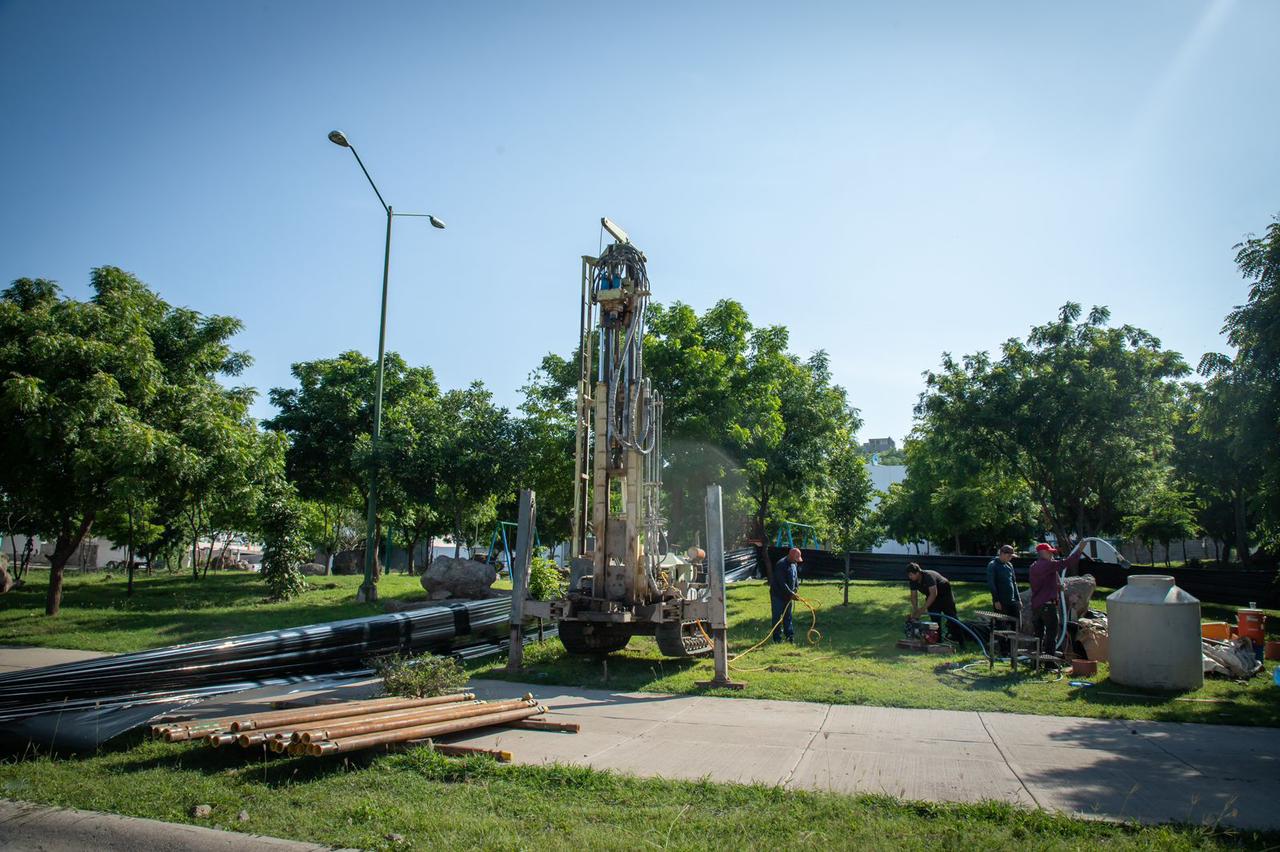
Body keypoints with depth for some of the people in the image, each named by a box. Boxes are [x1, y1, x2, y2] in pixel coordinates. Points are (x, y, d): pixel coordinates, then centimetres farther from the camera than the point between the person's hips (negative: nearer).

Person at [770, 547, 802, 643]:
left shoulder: (794, 564, 5)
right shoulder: (781, 564, -23)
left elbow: (796, 577, 18)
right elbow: (782, 583, -26)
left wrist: (797, 587, 0)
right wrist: (791, 594, -25)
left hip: (788, 595, 8)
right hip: (778, 595, -8)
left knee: (788, 616, 12)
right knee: (777, 616, -2)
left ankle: (790, 635, 17)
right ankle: (777, 638, 4)